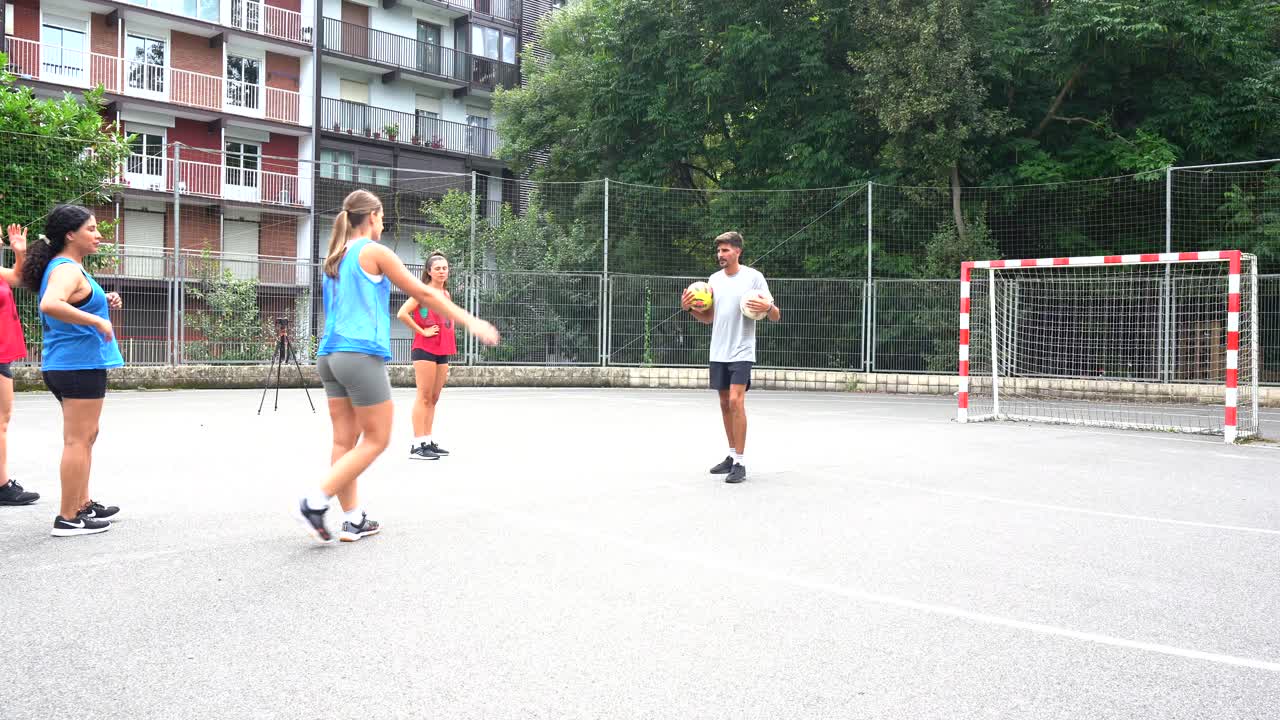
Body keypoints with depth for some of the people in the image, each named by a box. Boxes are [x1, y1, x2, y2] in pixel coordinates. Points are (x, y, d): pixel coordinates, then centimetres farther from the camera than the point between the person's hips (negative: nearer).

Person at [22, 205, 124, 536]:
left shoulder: (64, 267, 15)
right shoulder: (67, 269, -16)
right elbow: (49, 305, -35)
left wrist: (103, 302, 10)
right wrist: (98, 320, -28)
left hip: (67, 366, 11)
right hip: (80, 364, -11)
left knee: (85, 437, 20)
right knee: (78, 440, -5)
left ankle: (83, 504, 29)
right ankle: (68, 518, -1)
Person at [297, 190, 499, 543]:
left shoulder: (335, 258, 17)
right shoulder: (374, 251, -4)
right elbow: (423, 293, -3)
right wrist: (471, 321, 2)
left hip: (330, 355, 8)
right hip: (362, 355, -8)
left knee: (345, 440, 7)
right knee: (376, 440, 0)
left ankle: (353, 520, 9)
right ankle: (316, 501, -7)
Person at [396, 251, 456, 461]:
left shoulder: (446, 294, 14)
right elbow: (402, 313, -19)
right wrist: (421, 331, -13)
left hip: (443, 351, 7)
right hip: (425, 349, -7)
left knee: (434, 398, 10)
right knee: (424, 397, -8)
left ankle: (428, 441, 17)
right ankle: (417, 445, -7)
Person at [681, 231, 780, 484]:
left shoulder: (753, 276, -6)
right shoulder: (714, 279, 10)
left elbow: (776, 316, -5)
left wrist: (768, 307, -27)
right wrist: (689, 308, 0)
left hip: (741, 352, -6)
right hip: (718, 352, 6)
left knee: (736, 401, -15)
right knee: (725, 403, 11)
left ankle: (740, 463, -11)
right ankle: (732, 456, 23)